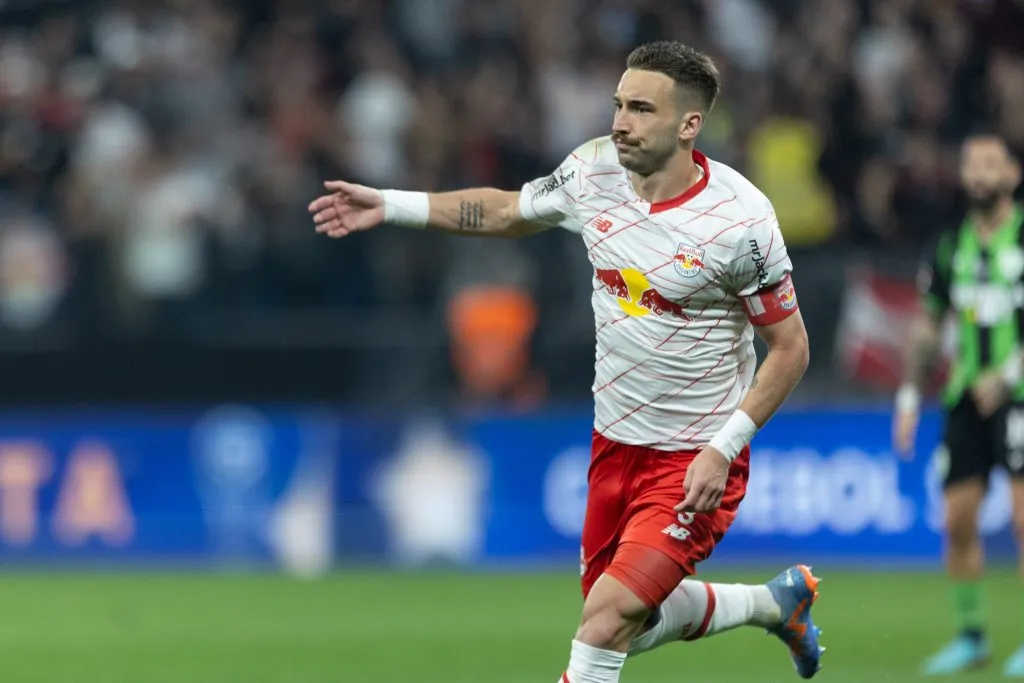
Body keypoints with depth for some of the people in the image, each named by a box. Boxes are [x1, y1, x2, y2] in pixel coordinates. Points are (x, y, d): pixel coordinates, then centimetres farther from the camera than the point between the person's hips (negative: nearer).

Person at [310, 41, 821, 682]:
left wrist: (722, 449, -20)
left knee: (606, 622, -19)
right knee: (630, 627, 17)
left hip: (694, 463, -7)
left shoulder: (739, 219, -21)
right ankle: (778, 601, 41)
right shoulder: (595, 169, -5)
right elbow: (506, 211, 15)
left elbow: (791, 346, -13)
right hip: (615, 443, 7)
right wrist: (389, 205, 9)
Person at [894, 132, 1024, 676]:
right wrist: (910, 396, 15)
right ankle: (970, 636, 15)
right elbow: (927, 326, 19)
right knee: (957, 520, 3)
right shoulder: (949, 248, 11)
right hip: (966, 399, 5)